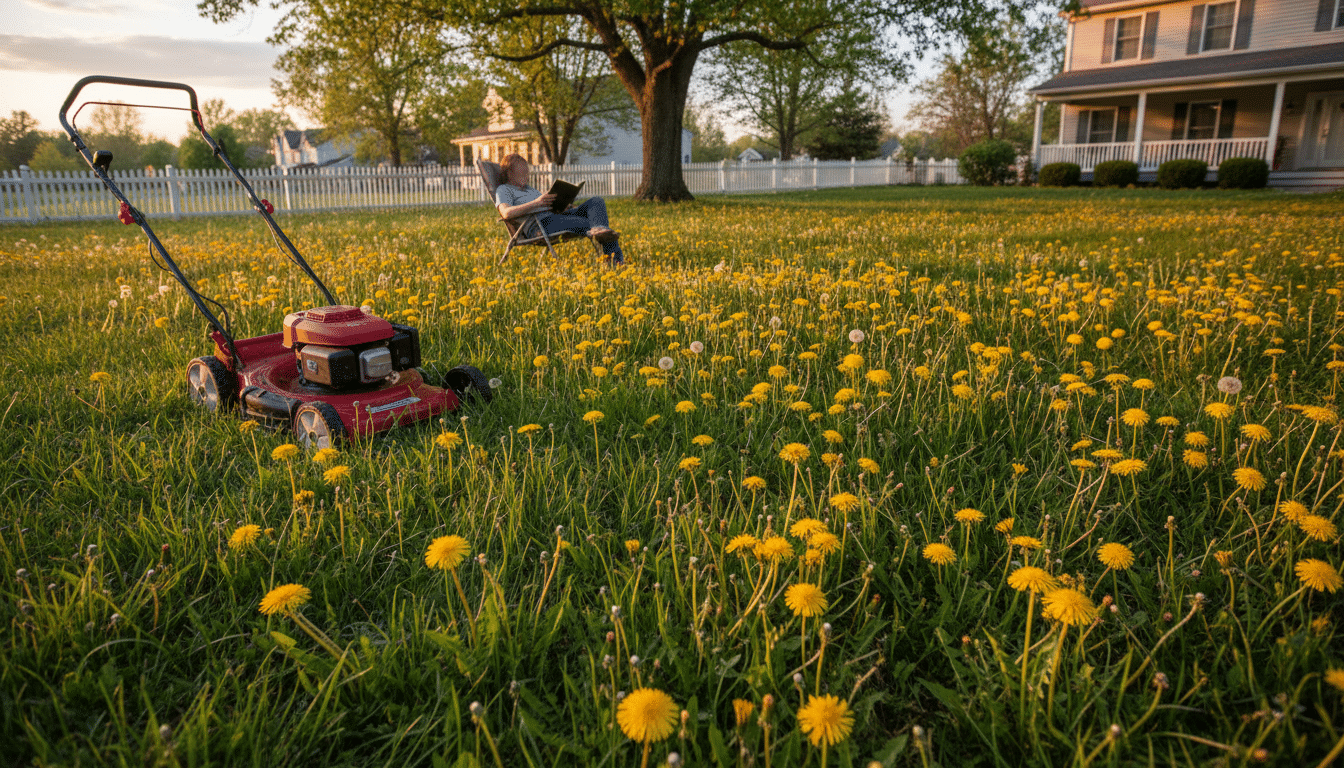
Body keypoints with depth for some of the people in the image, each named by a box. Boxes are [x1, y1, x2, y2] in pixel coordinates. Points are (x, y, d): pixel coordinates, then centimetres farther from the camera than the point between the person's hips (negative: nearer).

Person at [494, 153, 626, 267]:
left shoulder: (531, 189, 39)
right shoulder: (504, 190, 12)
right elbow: (506, 213, -11)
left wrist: (565, 206, 7)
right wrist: (535, 203, -20)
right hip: (540, 224, -8)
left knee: (596, 202, -17)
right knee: (589, 223, -32)